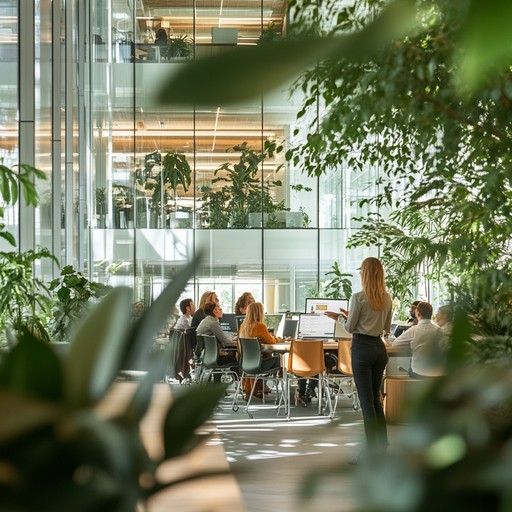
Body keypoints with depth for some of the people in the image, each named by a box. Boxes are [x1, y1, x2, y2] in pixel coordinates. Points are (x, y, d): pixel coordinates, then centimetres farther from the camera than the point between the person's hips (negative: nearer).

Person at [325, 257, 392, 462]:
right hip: (380, 347, 6)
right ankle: (382, 446, 21)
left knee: (367, 400, -2)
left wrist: (340, 317, 13)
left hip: (362, 347, -6)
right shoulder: (387, 299, 6)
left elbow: (350, 328, -8)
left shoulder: (359, 297, -13)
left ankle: (371, 452, -1)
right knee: (376, 397, 18)